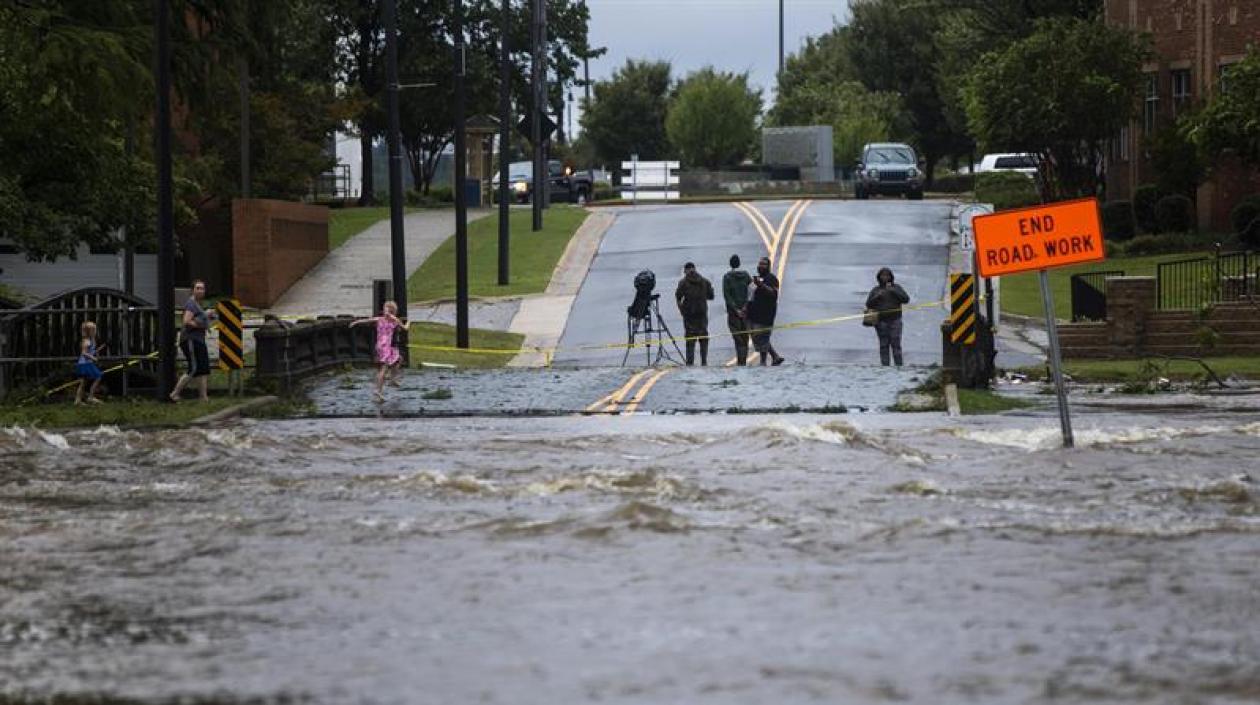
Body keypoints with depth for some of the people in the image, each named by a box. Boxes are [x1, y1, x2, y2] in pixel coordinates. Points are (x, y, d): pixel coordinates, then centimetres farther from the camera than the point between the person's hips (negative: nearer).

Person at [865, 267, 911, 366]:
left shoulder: (896, 287, 6)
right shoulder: (875, 290, 8)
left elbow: (906, 299, -5)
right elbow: (869, 305, 4)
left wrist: (893, 291, -14)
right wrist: (877, 296, -13)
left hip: (895, 320, -1)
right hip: (881, 321, 1)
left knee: (896, 344, -9)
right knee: (884, 345, -3)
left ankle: (899, 366, -8)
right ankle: (885, 367, -2)